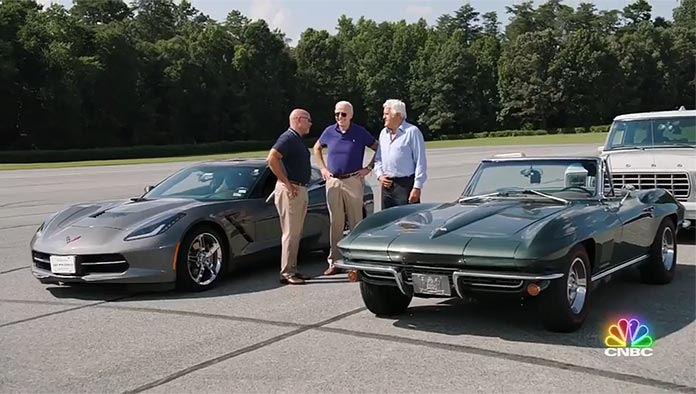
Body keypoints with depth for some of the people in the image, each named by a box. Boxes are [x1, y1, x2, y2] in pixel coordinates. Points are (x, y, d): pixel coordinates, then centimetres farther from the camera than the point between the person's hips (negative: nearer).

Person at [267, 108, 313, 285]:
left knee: (296, 233, 12)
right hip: (291, 191, -10)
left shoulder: (298, 140, 18)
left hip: (301, 190, 10)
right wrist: (286, 183, -22)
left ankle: (292, 269, 18)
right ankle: (286, 273, -4)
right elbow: (272, 158, -25)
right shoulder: (288, 138, -12)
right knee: (290, 233, -8)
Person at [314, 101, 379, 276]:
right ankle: (334, 262, 13)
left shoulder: (360, 132, -2)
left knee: (355, 222, 1)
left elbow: (378, 148, 5)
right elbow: (316, 148, 21)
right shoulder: (329, 131, 5)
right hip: (333, 182, 3)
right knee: (335, 222, 7)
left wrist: (369, 167, -4)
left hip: (354, 181, -3)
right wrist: (323, 168, 10)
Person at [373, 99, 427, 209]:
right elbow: (378, 159, 23)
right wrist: (379, 175, 4)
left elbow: (420, 162, -9)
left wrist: (417, 187, -14)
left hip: (405, 185, -7)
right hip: (387, 185, 7)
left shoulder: (412, 132, -6)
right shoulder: (383, 133, 15)